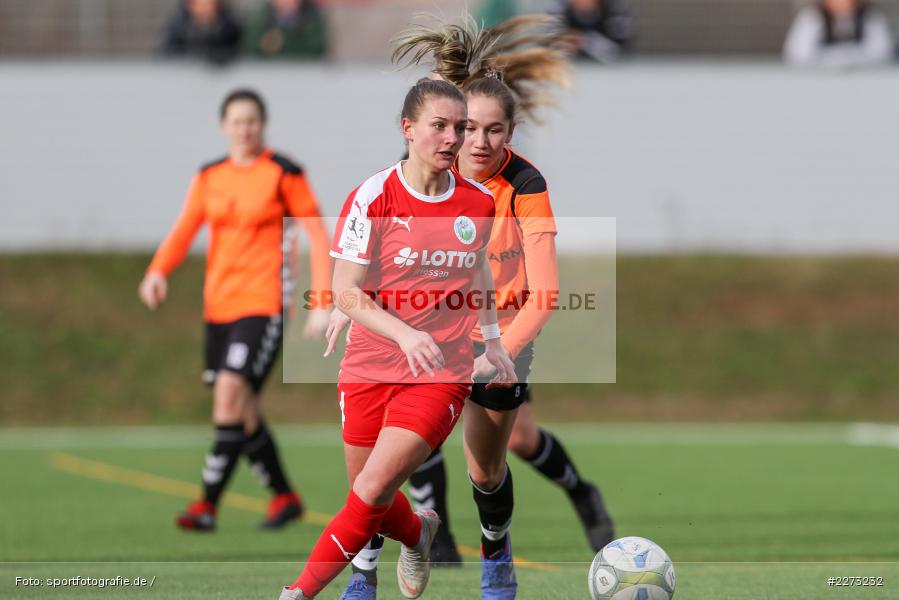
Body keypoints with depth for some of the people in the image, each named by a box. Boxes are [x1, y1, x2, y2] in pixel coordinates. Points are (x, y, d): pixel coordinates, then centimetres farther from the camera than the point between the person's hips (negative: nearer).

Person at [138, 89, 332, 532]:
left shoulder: (283, 174, -3)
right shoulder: (209, 178, 10)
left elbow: (317, 234, -2)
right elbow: (183, 230, 2)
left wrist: (322, 303, -8)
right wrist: (158, 271, -18)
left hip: (263, 302, -6)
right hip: (219, 304, 6)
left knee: (230, 391, -20)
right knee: (242, 411, 9)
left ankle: (208, 504, -20)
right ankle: (284, 496, 26)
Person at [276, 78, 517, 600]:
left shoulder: (480, 203, 1)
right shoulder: (374, 198, -9)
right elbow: (346, 293, -11)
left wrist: (493, 340, 20)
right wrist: (404, 334, -26)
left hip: (443, 372, 0)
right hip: (370, 368, 0)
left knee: (371, 493, -16)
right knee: (371, 497, 10)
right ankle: (418, 533, 44)